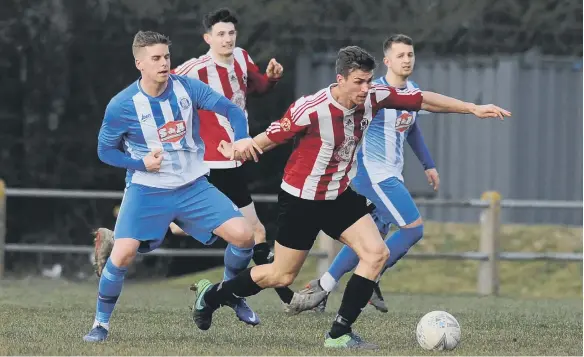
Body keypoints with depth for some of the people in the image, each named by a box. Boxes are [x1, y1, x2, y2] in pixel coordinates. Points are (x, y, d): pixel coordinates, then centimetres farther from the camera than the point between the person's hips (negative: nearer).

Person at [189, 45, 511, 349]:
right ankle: (211, 295, 27)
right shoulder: (311, 110, -28)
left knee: (377, 253, -12)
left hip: (340, 195, 6)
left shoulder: (374, 98, -12)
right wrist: (241, 150, -32)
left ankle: (339, 333, -6)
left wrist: (473, 109, -2)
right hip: (302, 199, -6)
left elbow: (423, 99, -2)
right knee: (281, 276, 3)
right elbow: (271, 137, -17)